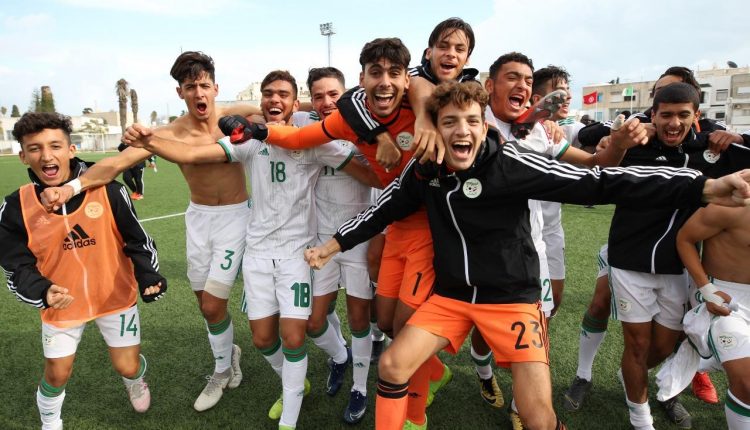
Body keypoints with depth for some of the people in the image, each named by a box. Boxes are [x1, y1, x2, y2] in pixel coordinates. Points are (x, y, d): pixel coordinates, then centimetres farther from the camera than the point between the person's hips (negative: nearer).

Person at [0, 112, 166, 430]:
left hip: (116, 295, -1)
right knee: (57, 373, 12)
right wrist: (42, 292, -27)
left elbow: (137, 240, -7)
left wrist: (148, 276, -23)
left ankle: (136, 381, 47)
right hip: (61, 304, 1)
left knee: (127, 366, 7)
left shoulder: (108, 190, -16)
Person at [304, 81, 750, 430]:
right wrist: (333, 245, 10)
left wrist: (705, 186, -30)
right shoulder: (423, 170, -6)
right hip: (451, 295, 4)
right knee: (392, 364, -3)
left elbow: (595, 183, -24)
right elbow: (385, 209, 9)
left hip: (512, 297, -3)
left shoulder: (510, 162, -20)